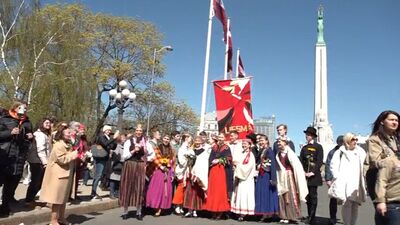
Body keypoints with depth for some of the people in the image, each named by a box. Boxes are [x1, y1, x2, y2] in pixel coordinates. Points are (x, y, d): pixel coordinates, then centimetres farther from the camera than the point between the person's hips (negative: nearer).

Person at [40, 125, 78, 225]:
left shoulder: (68, 145, 16)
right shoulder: (58, 145, -15)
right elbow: (62, 159, -24)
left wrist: (76, 156, 12)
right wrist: (73, 155, -16)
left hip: (66, 174, 10)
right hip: (59, 175, -10)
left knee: (64, 198, 15)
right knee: (57, 198, -4)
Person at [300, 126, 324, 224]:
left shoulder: (318, 147, -1)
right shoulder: (304, 148, 14)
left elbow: (319, 161, -8)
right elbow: (301, 161, 10)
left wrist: (313, 172, -15)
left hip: (314, 175, -5)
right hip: (305, 175, 5)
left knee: (313, 196, -2)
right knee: (308, 196, 9)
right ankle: (309, 216, 18)